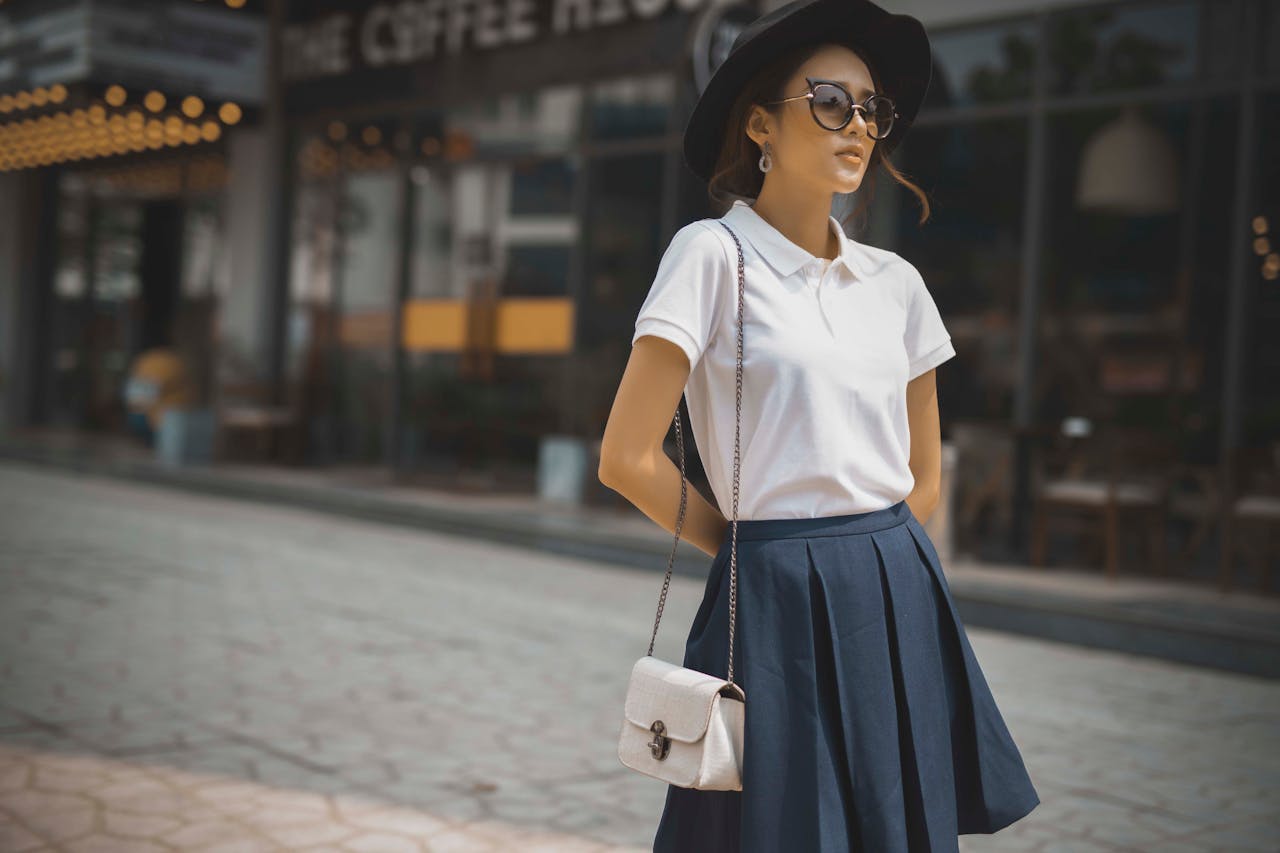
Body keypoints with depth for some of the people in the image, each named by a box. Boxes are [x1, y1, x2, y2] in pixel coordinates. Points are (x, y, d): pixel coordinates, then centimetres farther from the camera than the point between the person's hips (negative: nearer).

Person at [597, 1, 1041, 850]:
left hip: (901, 605, 5)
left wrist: (878, 560, 6)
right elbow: (628, 460, -10)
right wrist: (753, 550, 0)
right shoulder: (714, 254, -7)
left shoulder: (896, 281, 9)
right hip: (781, 610, -5)